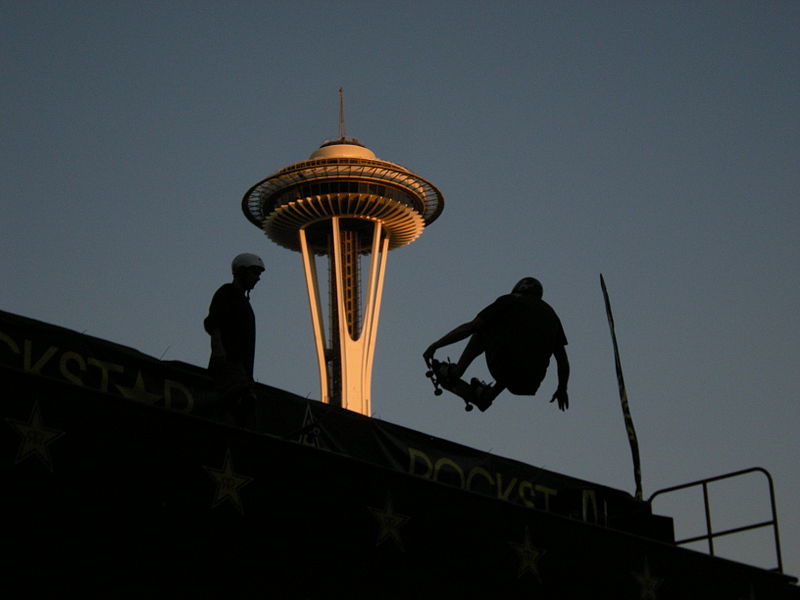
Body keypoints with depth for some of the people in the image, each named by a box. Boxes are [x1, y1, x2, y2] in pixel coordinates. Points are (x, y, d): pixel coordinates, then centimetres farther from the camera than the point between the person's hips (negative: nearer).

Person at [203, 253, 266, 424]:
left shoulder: (243, 299, 31)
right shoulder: (226, 292, 3)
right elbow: (211, 323, -12)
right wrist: (218, 348, -28)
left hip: (241, 364, 10)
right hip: (227, 361, -10)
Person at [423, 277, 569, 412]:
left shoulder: (510, 301, 8)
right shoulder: (550, 313, 20)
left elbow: (470, 327, 3)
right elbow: (563, 361, 19)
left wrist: (435, 345, 10)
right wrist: (562, 389, 36)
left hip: (502, 369, -4)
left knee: (482, 326, 20)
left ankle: (457, 371, 11)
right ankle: (491, 394, 30)